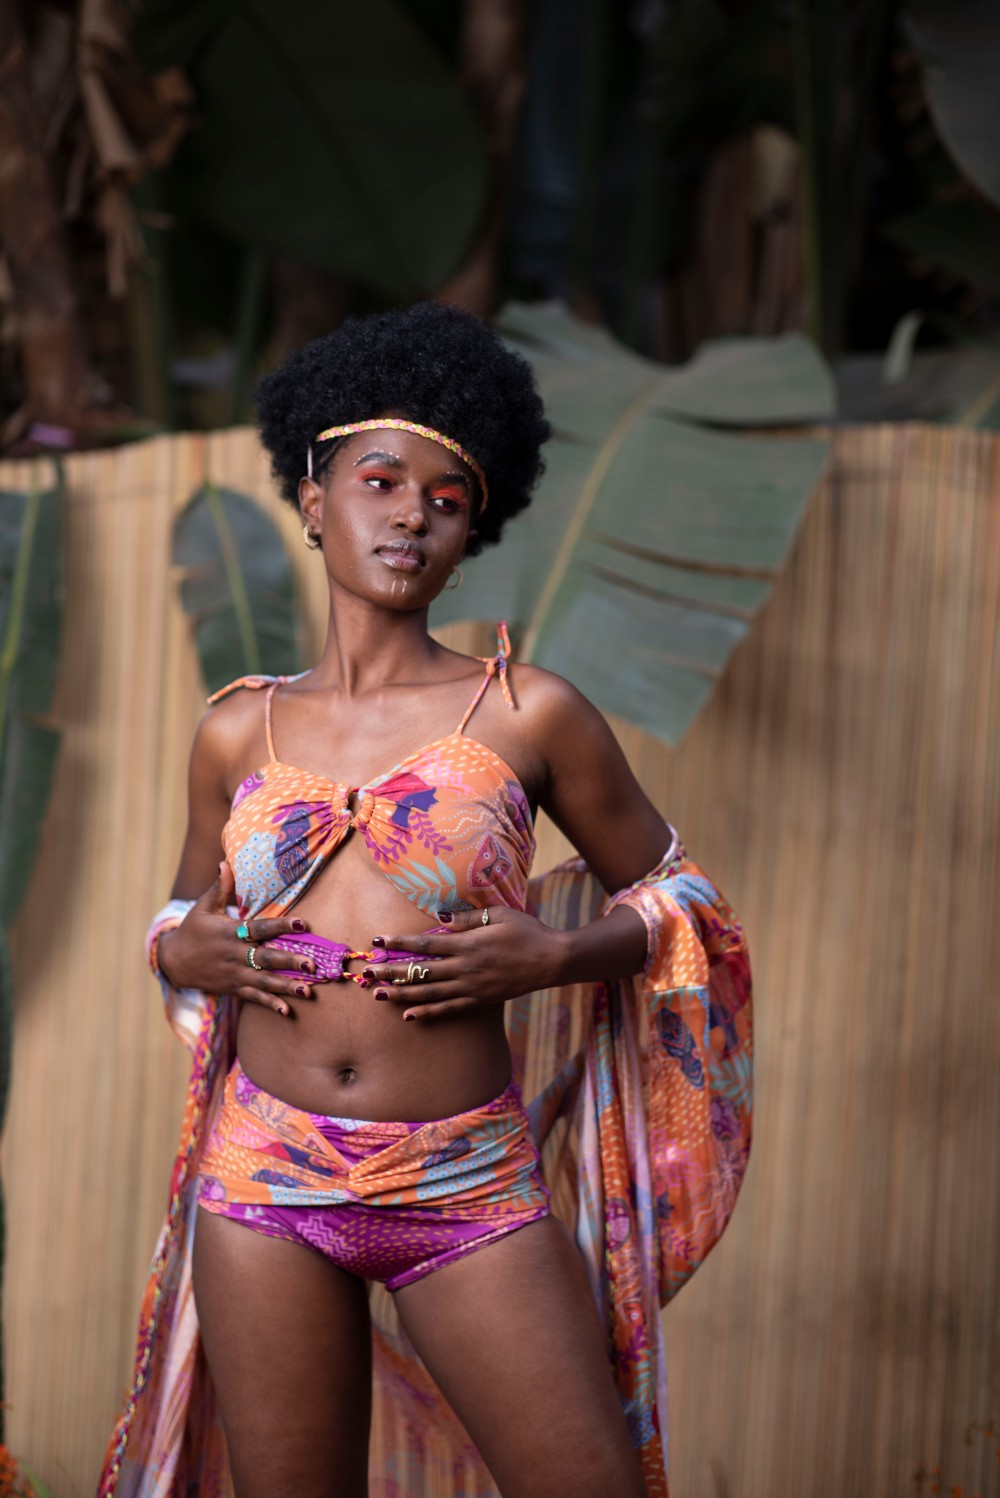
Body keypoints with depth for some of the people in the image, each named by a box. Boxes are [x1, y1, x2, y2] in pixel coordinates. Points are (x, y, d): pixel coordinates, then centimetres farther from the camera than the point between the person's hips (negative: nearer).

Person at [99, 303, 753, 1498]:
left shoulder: (528, 716, 0)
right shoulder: (238, 733, 8)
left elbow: (676, 894, 10)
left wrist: (556, 956, -8)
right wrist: (183, 953, 0)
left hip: (468, 1187, -2)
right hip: (266, 1175, 2)